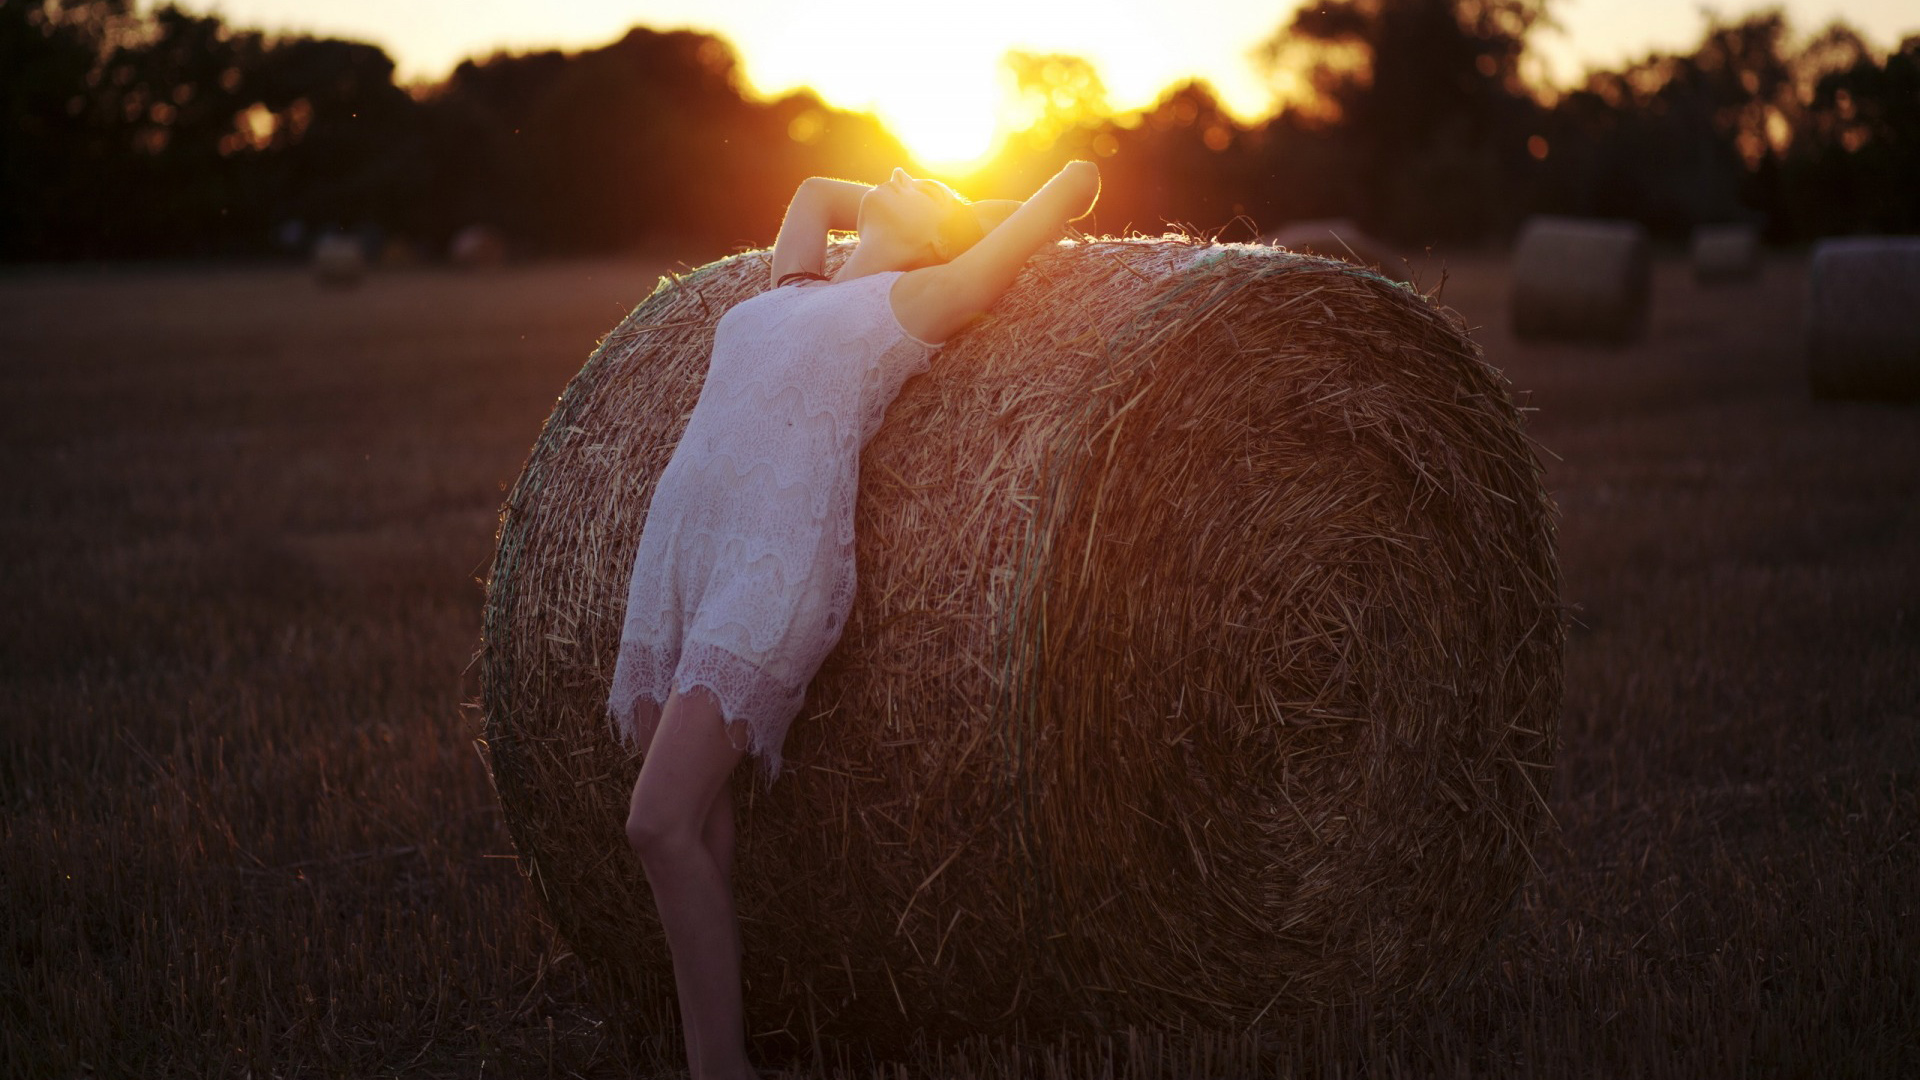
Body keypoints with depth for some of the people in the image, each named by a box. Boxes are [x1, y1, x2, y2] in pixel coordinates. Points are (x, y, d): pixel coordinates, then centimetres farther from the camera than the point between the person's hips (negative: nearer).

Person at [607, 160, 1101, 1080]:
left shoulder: (926, 296, 7)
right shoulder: (791, 290, 25)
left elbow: (1080, 181, 12)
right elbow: (812, 190, 46)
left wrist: (973, 215, 28)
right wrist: (877, 207, 38)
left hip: (776, 562, -7)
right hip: (674, 552, 7)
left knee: (662, 823, -15)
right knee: (694, 816, 3)